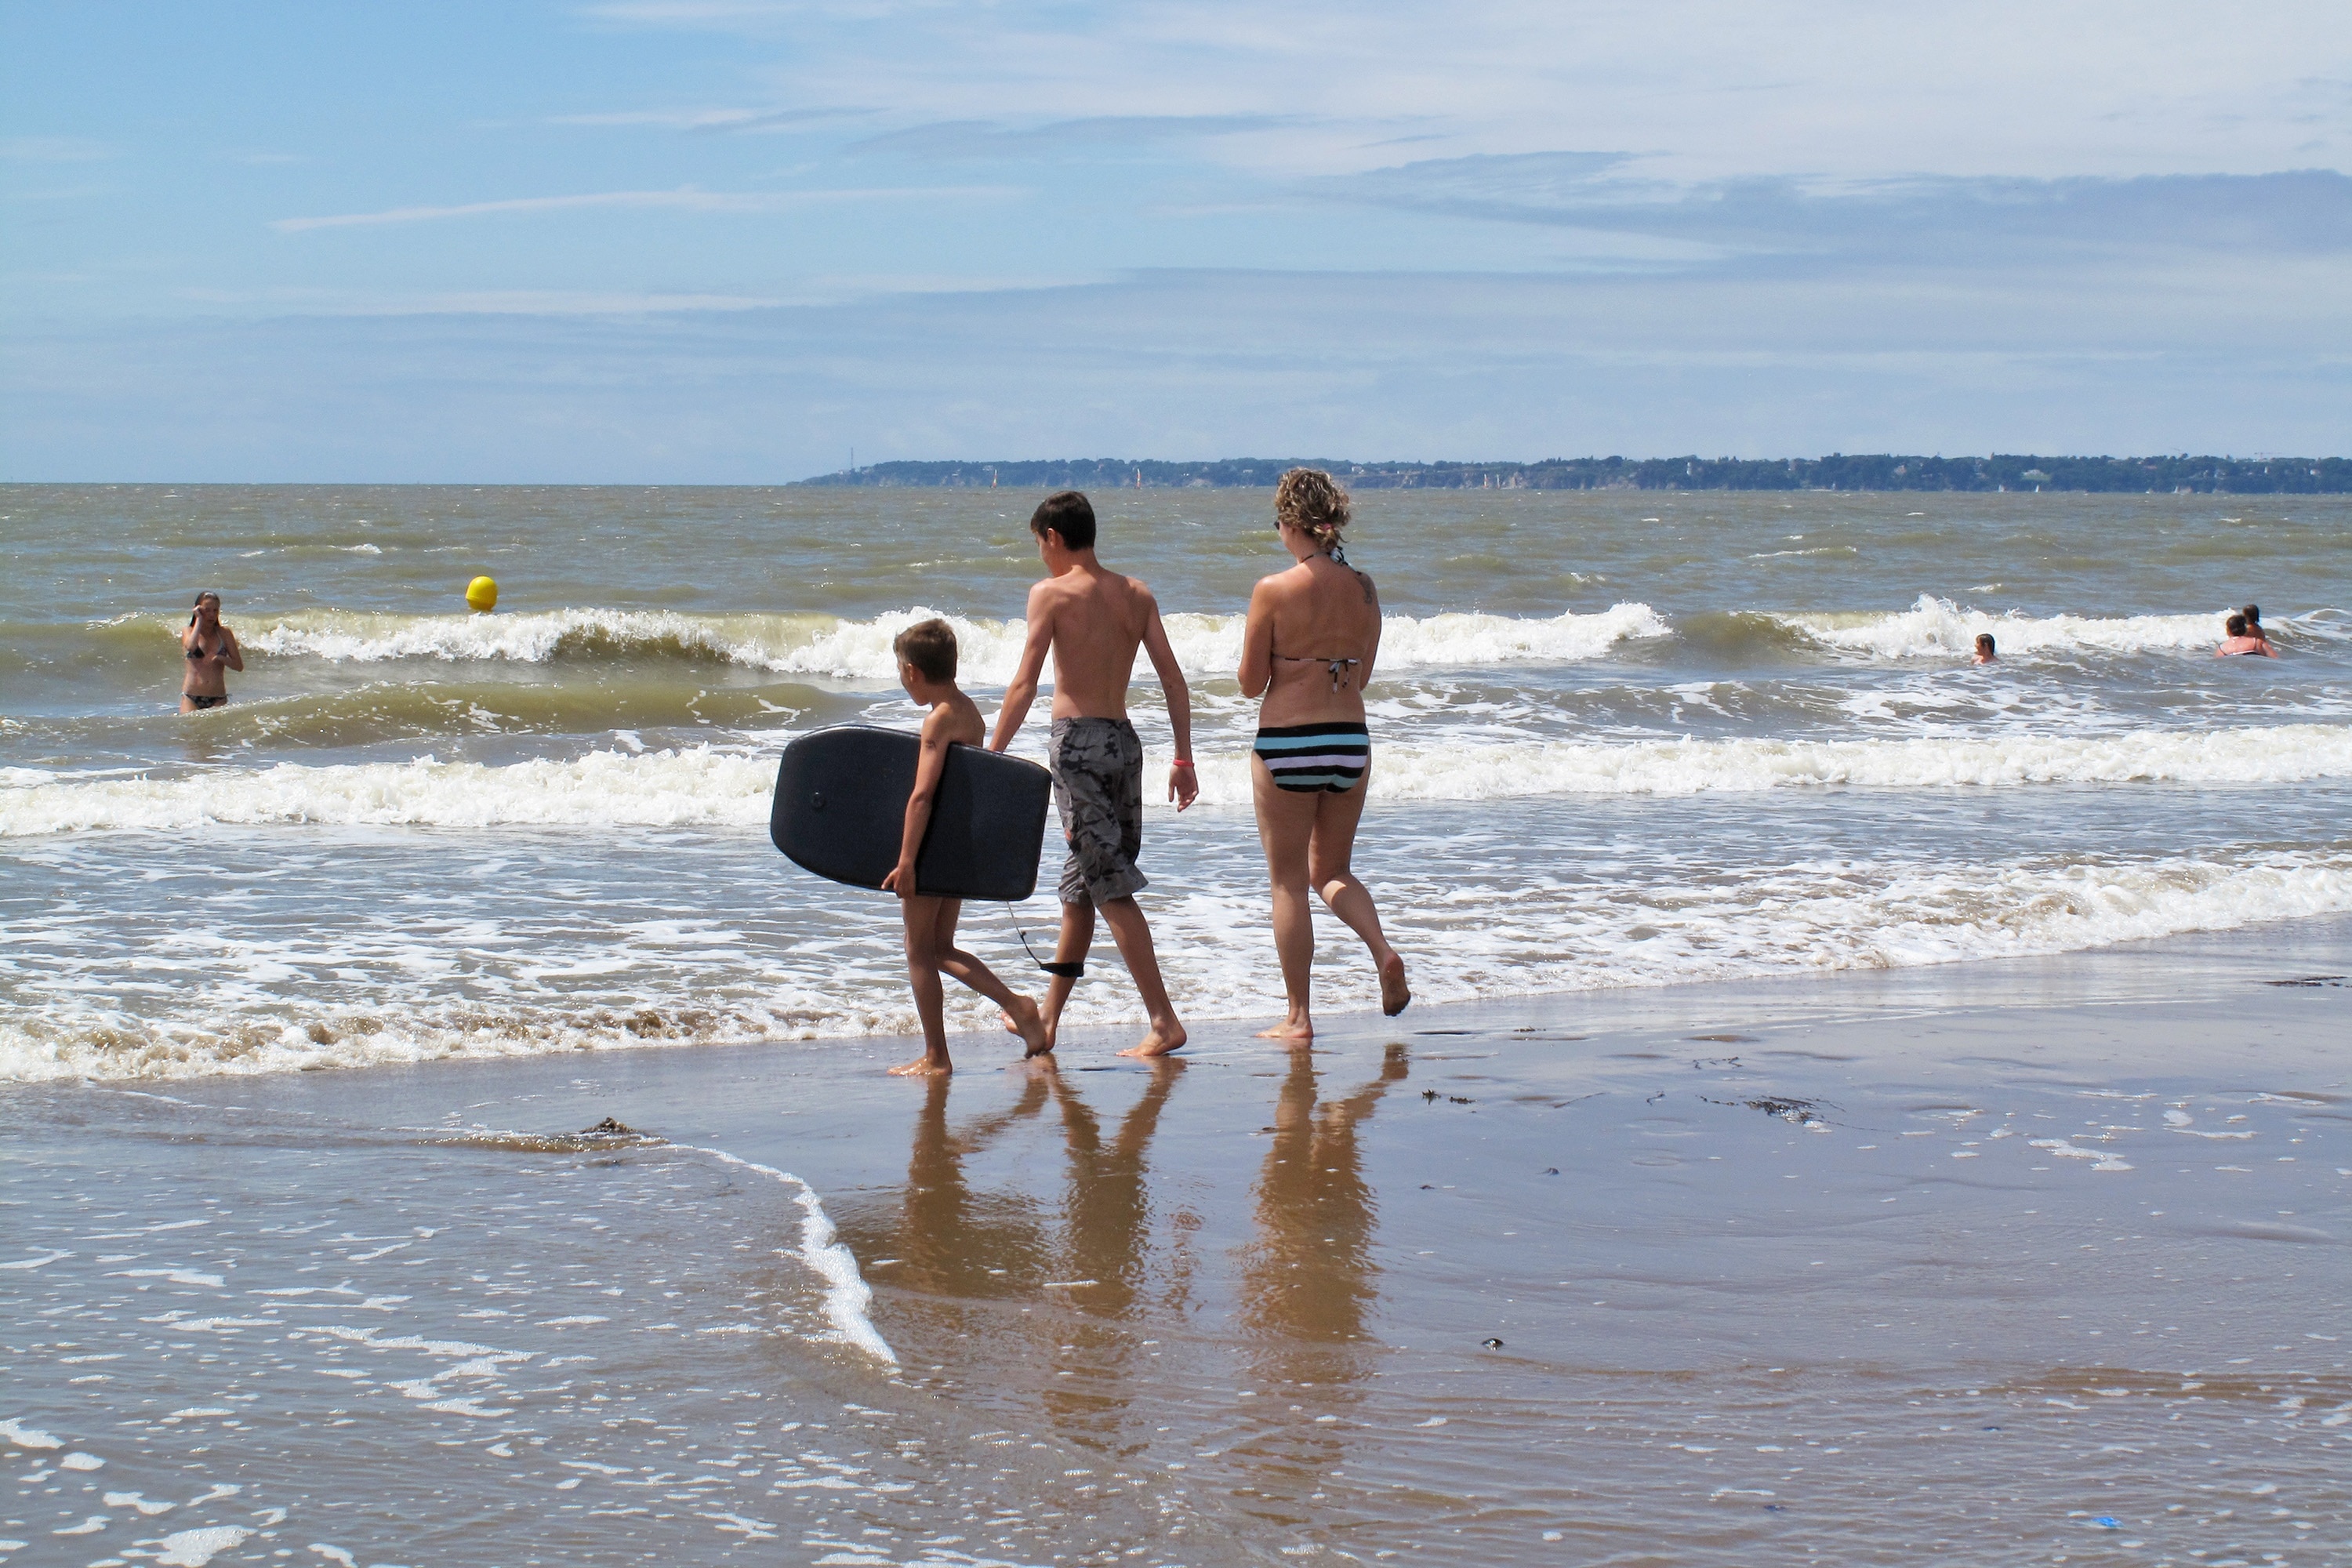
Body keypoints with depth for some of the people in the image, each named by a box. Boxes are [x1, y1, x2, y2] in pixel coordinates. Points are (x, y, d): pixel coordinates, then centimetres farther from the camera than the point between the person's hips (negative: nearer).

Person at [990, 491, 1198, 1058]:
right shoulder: (1136, 594, 10)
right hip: (1124, 739, 7)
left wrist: (991, 758, -8)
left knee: (1111, 886, -6)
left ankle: (1165, 1022, -11)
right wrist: (1184, 758, 11)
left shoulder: (1052, 593, -6)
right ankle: (1046, 1020, 26)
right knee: (1079, 885, 16)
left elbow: (1025, 684, -11)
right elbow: (1174, 678, 6)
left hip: (1077, 740, -7)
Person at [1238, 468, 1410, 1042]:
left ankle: (1299, 1017, 9)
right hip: (1350, 739, 4)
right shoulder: (1363, 589, 0)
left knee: (1288, 883, 6)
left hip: (1286, 742, -4)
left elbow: (1251, 684, -7)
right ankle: (1384, 952, -4)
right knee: (1331, 871, 21)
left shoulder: (1274, 591, -13)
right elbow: (1362, 675, 11)